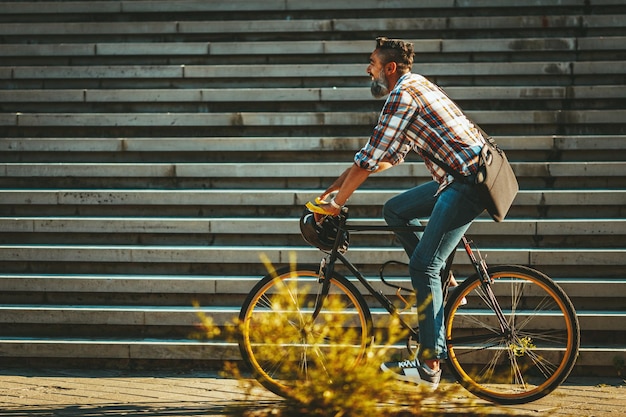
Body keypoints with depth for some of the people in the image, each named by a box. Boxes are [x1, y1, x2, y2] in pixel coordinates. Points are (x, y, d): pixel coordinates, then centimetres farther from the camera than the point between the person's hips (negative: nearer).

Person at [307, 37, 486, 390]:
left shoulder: (403, 94, -11)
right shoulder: (415, 87, 20)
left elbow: (370, 158, -12)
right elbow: (393, 156, 25)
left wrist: (336, 203, -3)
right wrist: (342, 183, 23)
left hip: (469, 182, -10)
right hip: (460, 176, 10)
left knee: (423, 265, -12)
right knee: (394, 210, 17)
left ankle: (430, 365, -14)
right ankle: (443, 285, 16)